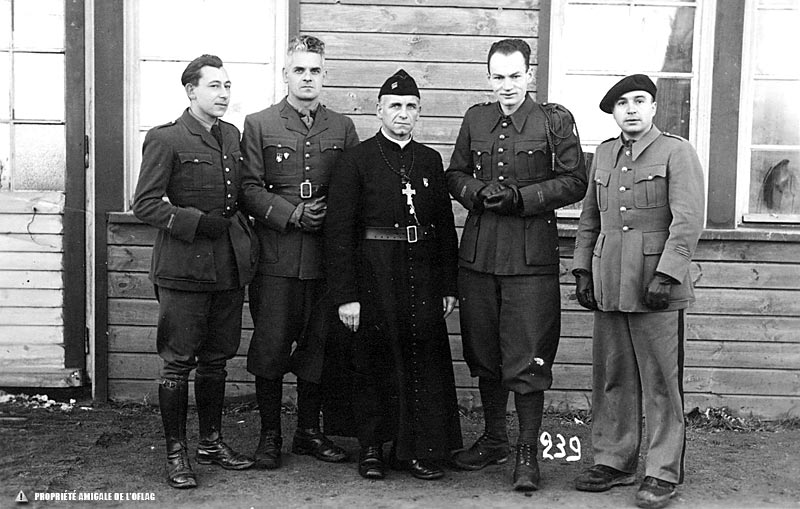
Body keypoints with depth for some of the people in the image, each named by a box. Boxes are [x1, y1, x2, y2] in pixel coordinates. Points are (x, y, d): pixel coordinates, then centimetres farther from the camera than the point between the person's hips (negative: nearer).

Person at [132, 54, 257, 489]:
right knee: (177, 363, 1)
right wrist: (196, 222, -18)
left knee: (216, 359, 14)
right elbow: (145, 204, -9)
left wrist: (247, 243, 12)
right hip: (184, 269, -6)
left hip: (229, 268, 6)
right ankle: (176, 453, 12)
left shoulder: (233, 136, 14)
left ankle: (211, 443, 26)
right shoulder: (165, 139, -5)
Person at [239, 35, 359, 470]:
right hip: (275, 256, -2)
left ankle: (309, 431, 23)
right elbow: (249, 189, -2)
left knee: (318, 346, 8)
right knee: (270, 347, 1)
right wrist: (291, 215, -13)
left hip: (326, 255, 2)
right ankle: (269, 435, 15)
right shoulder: (258, 125, 5)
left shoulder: (342, 128, 11)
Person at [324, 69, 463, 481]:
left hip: (422, 275, 4)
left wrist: (448, 287, 9)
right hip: (374, 276, -3)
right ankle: (371, 448, 20)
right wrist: (345, 295, -12)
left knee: (425, 359, 3)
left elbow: (445, 226, 13)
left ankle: (419, 449, 16)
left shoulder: (430, 160, 11)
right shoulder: (357, 160, -2)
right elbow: (338, 230, -7)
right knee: (374, 360, 5)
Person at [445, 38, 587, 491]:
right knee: (483, 353, 12)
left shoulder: (555, 120, 0)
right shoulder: (476, 118, 12)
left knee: (528, 358, -4)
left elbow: (575, 182, -3)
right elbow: (455, 174, 17)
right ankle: (494, 440, 28)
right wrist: (477, 192, -4)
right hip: (479, 249, 5)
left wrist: (520, 197, -13)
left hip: (531, 254, -4)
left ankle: (528, 453, 8)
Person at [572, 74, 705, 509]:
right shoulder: (604, 153, 16)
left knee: (661, 383, 0)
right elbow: (589, 218, 19)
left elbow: (688, 220, -9)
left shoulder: (676, 151, -1)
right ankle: (613, 462, 22)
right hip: (609, 285, 5)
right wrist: (582, 271, 11)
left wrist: (665, 276, -17)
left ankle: (664, 473, 10)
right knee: (611, 379, 10)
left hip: (656, 284, -5)